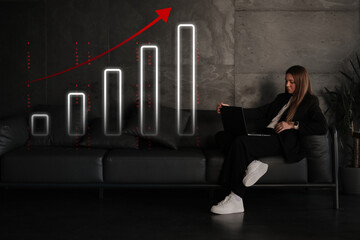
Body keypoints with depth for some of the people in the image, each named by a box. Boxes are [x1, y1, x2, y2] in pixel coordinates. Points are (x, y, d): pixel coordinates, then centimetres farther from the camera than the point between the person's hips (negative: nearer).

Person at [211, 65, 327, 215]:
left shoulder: (310, 102, 10)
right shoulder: (282, 98, 31)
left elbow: (323, 127, -5)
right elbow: (260, 113, 24)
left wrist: (293, 125, -11)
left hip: (281, 142, -8)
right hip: (265, 135, 8)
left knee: (240, 142, -32)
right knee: (221, 136, -8)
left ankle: (236, 199, -30)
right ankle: (251, 164, -29)